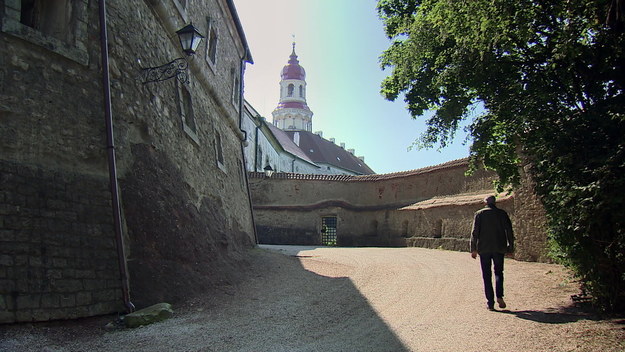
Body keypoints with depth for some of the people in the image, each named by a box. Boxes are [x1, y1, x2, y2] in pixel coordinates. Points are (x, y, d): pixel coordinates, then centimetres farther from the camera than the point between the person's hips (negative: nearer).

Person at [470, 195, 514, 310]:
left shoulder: (479, 214, 0)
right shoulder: (502, 213, 4)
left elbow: (474, 232, -4)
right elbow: (509, 231, 3)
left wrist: (473, 249, -1)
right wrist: (511, 246, 10)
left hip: (484, 249, -1)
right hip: (499, 248, 1)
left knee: (487, 275, 5)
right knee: (498, 272, 15)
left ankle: (490, 302, 3)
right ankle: (499, 296, -5)